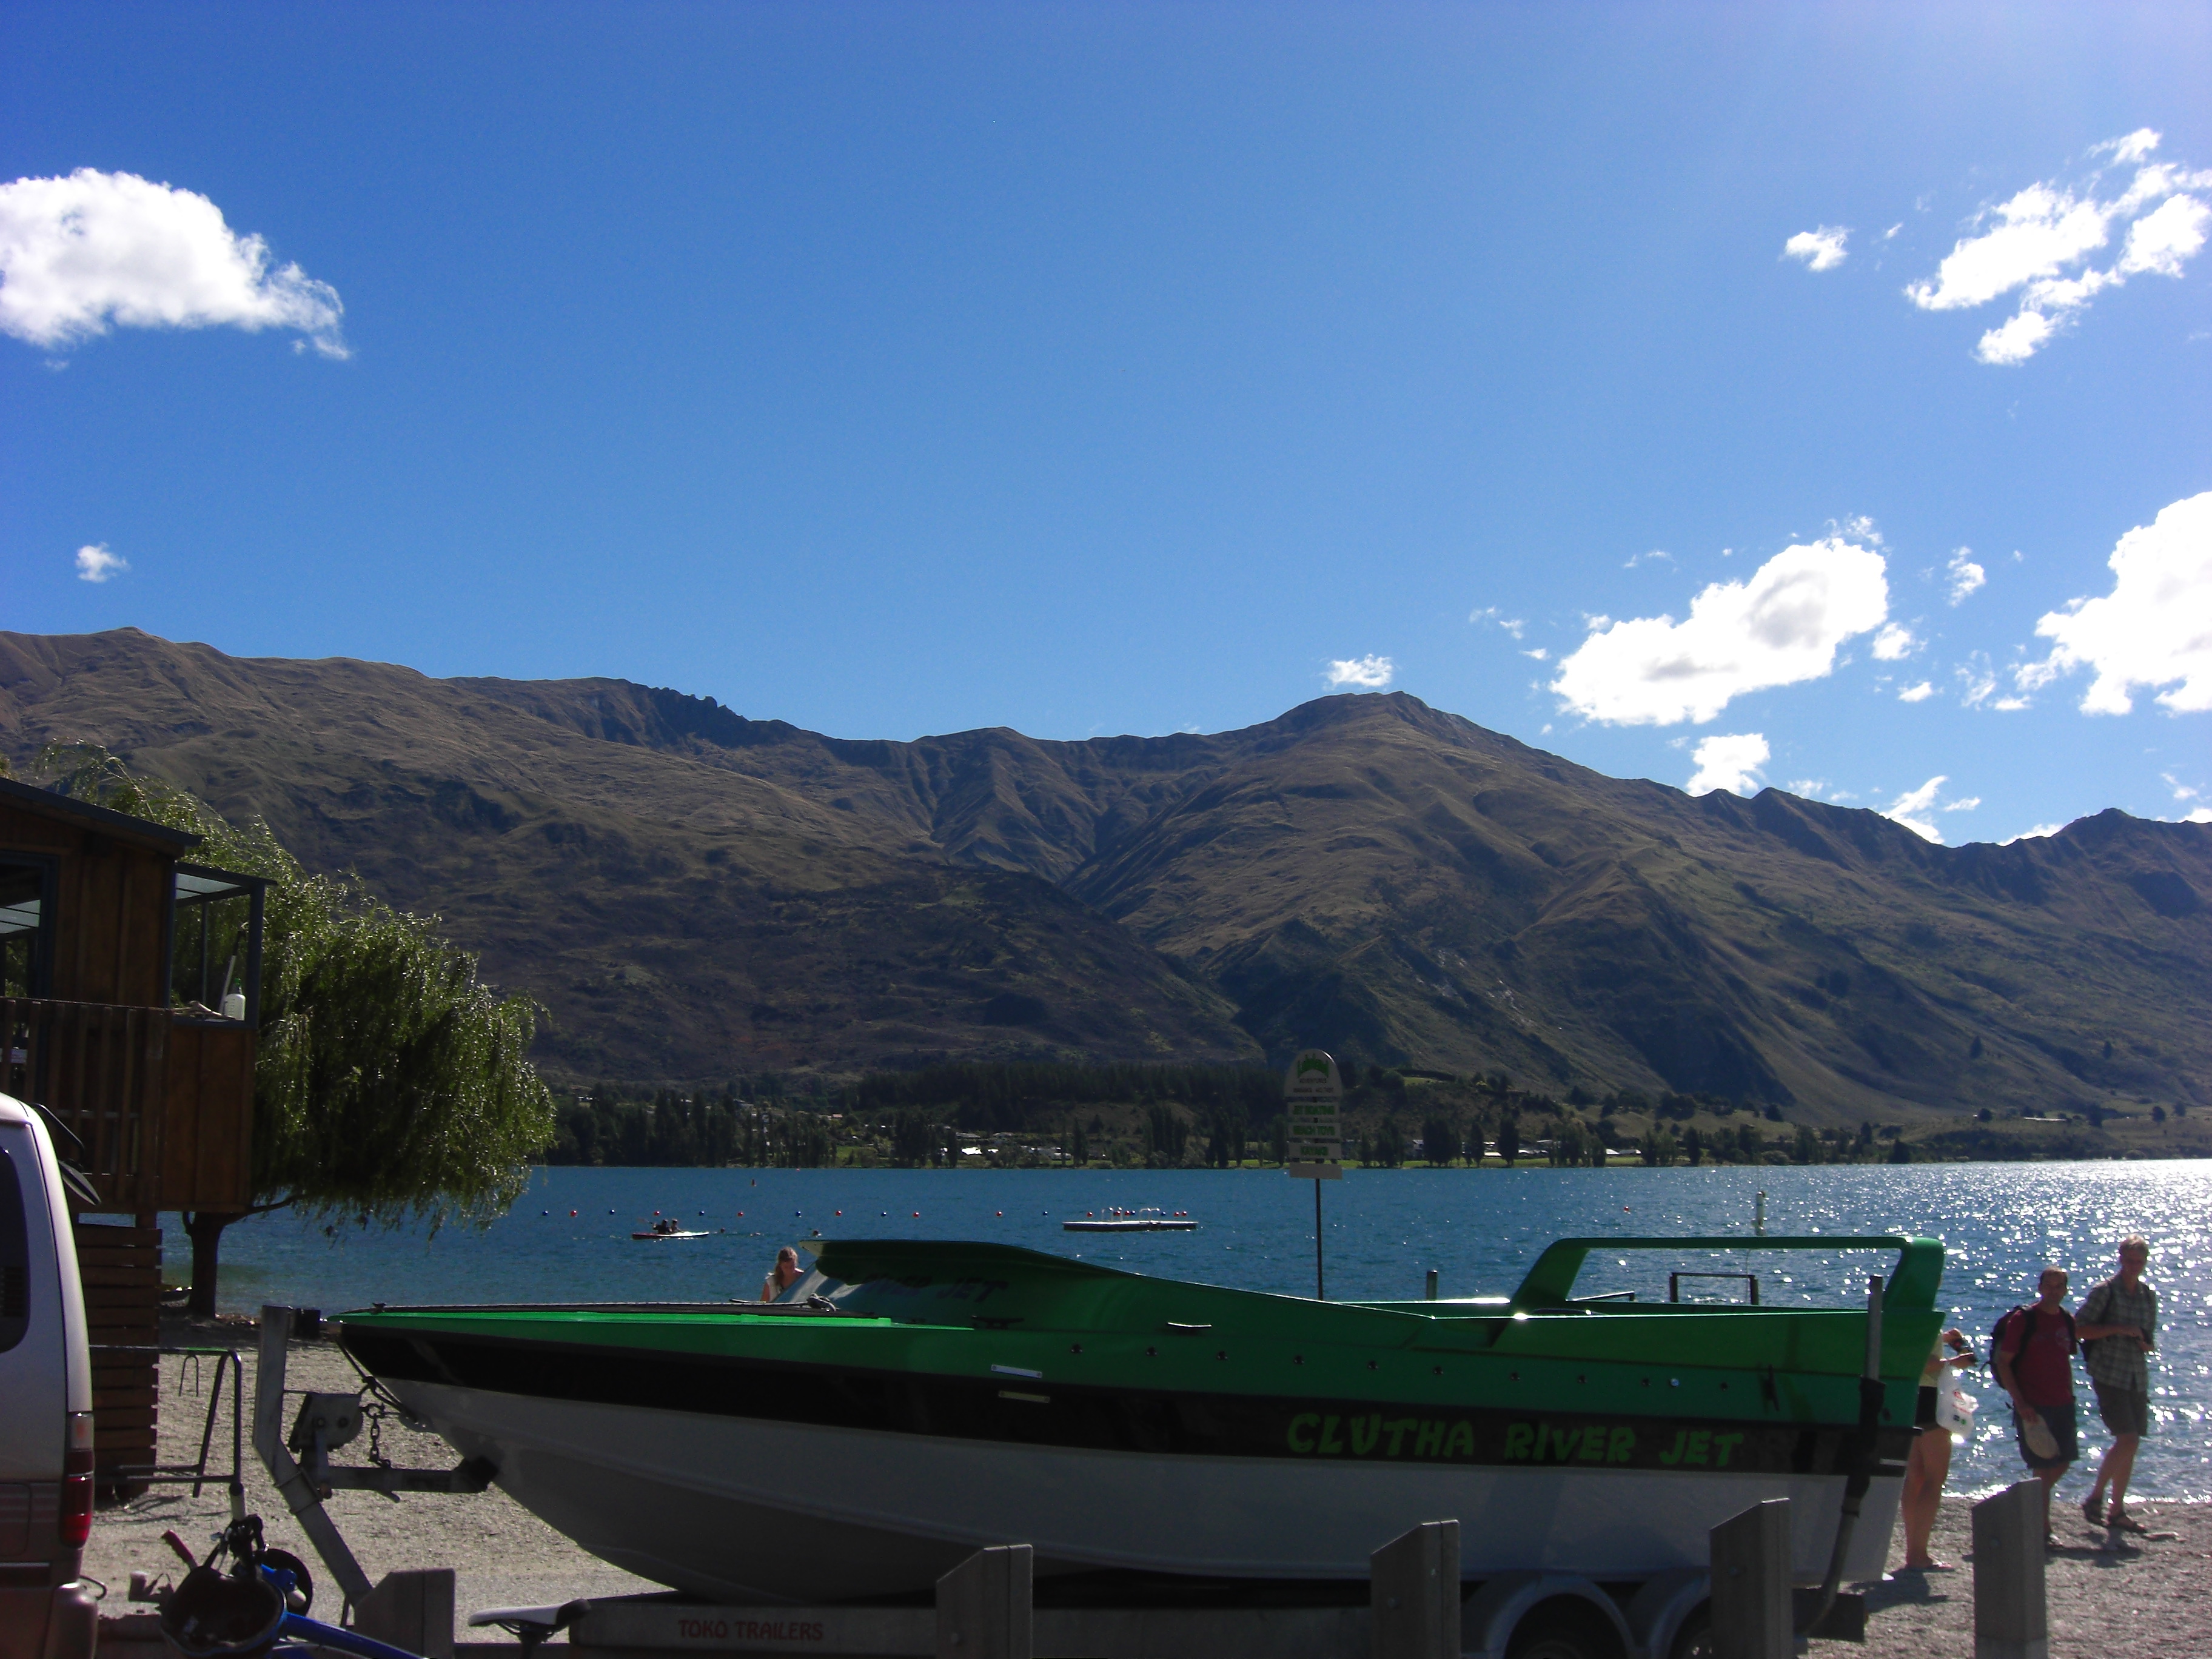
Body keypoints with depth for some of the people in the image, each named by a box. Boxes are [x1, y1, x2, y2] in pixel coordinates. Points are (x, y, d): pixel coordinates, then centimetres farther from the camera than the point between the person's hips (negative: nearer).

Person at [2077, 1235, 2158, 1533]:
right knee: (2128, 1439, -15)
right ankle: (2095, 1498, -2)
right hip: (2109, 1375, -6)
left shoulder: (2149, 1296, 12)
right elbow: (2081, 1330, -11)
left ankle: (2117, 1511, 14)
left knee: (2130, 1444, 6)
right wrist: (2119, 1329, -19)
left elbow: (2150, 1340, 20)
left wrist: (2148, 1344, -4)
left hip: (2138, 1377, 6)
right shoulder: (2105, 1291, -7)